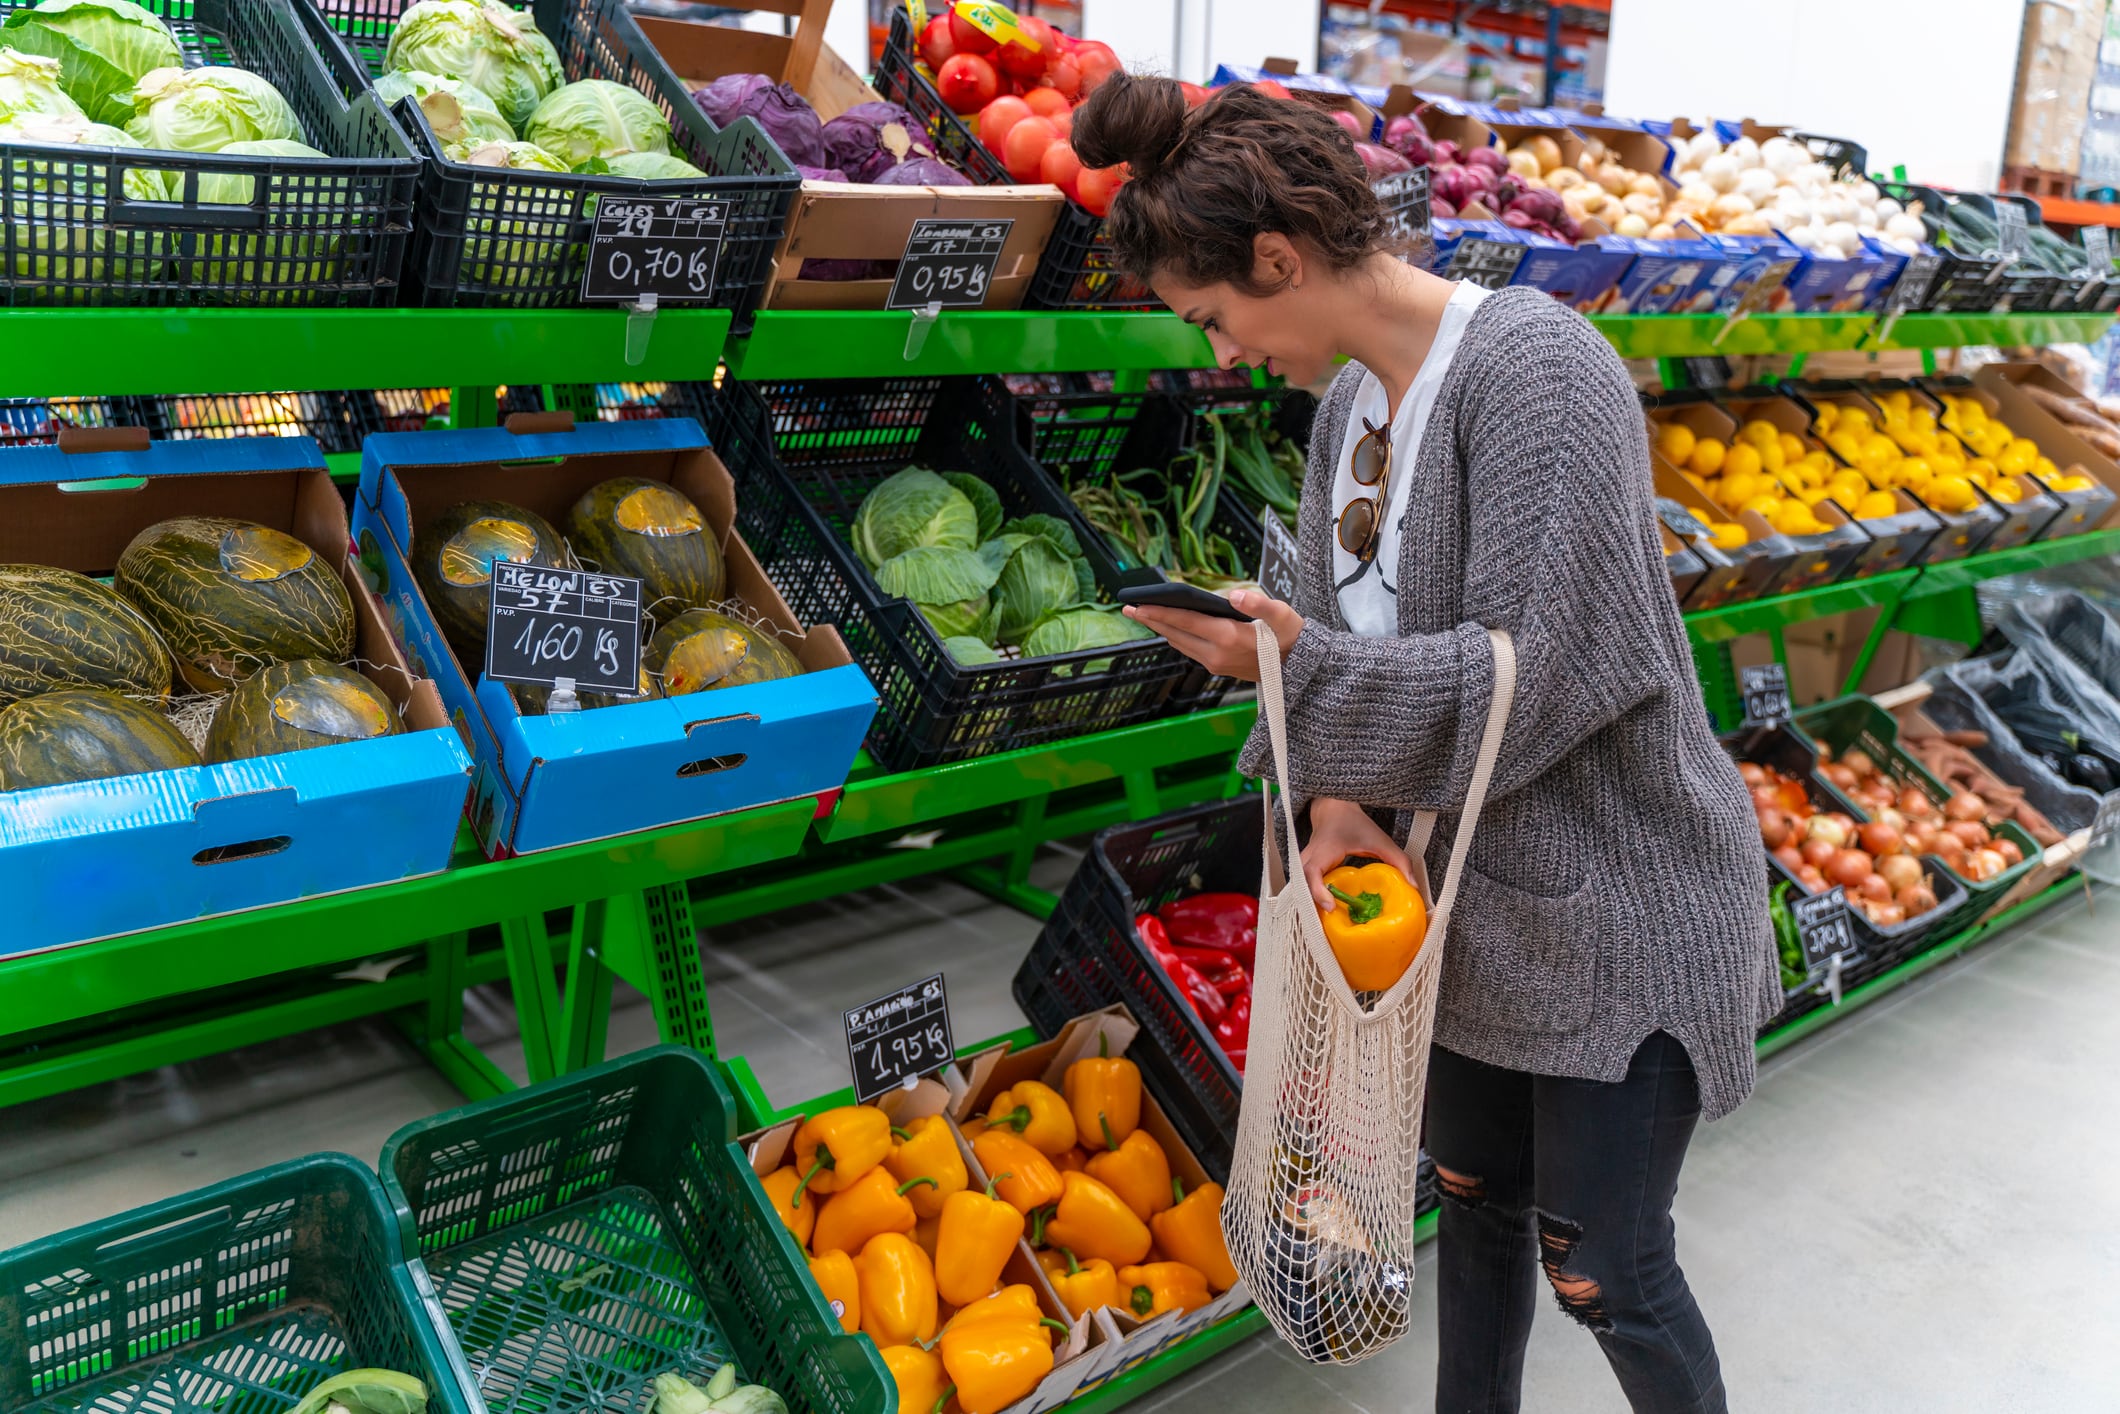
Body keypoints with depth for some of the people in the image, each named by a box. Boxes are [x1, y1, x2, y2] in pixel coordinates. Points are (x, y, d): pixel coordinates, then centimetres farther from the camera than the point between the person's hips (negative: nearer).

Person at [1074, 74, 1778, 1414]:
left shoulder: (1532, 363, -23)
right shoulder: (1352, 404, 3)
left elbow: (1544, 664, -27)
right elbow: (1337, 629, 6)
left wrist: (1295, 662, -25)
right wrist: (1343, 797, -12)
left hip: (1619, 907, -8)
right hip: (1474, 889, 8)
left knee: (1604, 1271, 6)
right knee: (1475, 1196, 22)